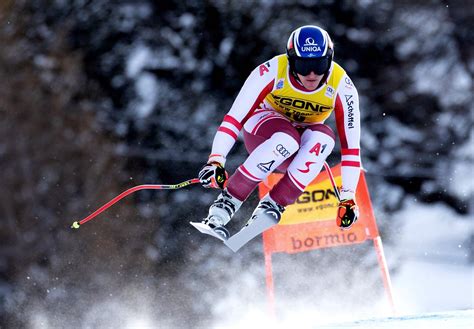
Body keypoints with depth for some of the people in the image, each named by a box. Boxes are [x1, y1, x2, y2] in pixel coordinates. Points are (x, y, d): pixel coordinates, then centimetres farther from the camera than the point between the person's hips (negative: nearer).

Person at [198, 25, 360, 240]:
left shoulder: (341, 86, -22)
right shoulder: (272, 71, -27)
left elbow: (350, 144, -19)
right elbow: (234, 117, -26)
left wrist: (348, 197, -21)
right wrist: (215, 160, -35)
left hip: (302, 149, 2)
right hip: (261, 130, -2)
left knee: (324, 138, -34)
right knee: (286, 139, -38)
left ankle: (271, 207, -29)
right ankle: (224, 206, -32)